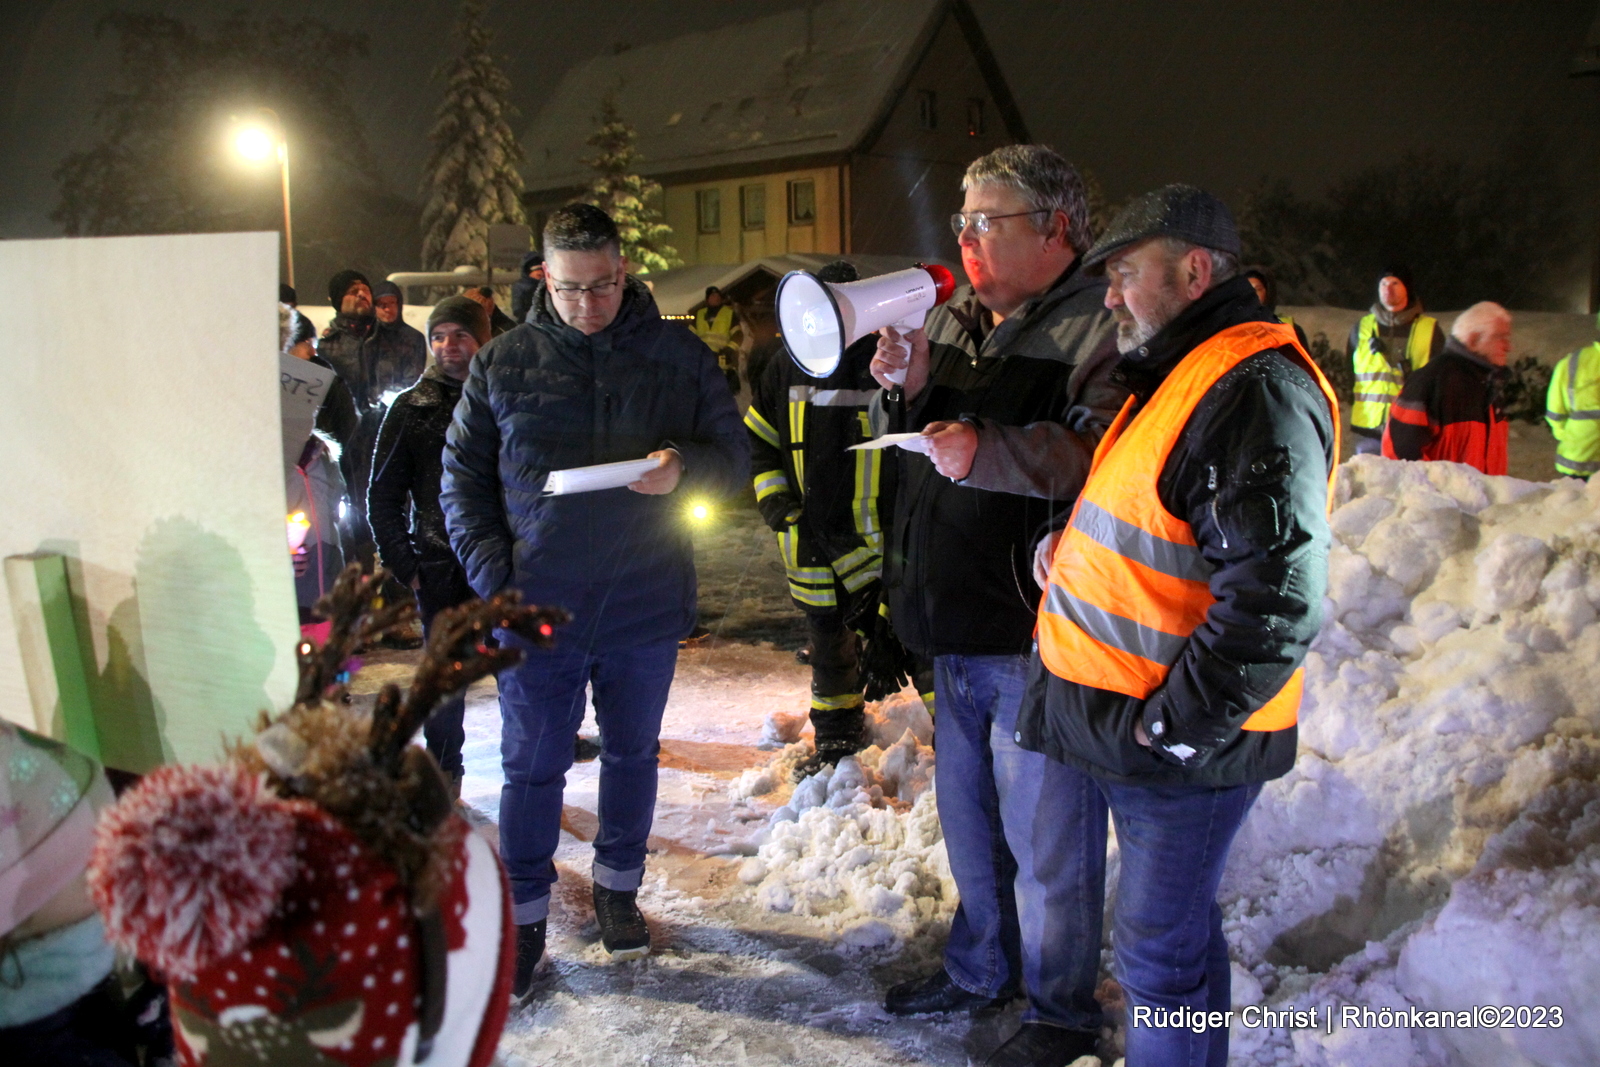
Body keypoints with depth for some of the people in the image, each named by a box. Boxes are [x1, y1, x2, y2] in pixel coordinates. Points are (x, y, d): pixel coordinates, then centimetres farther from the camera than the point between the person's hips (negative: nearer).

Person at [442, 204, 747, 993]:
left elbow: (734, 455, 3)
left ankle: (618, 886, 38)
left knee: (633, 752, 17)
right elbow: (463, 477, 5)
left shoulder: (679, 356, 0)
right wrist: (491, 575, -8)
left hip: (645, 605, 1)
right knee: (532, 765, 8)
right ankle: (524, 914, 26)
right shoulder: (502, 363, 1)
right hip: (537, 609, -1)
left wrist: (684, 470, -20)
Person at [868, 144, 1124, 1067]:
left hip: (1035, 629, -8)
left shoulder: (1101, 326, -13)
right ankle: (981, 966, 44)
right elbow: (905, 446, 18)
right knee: (966, 812, 23)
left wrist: (991, 452, -31)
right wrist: (905, 391, -2)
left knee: (1040, 833, 6)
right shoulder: (954, 318, 12)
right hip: (958, 623, 8)